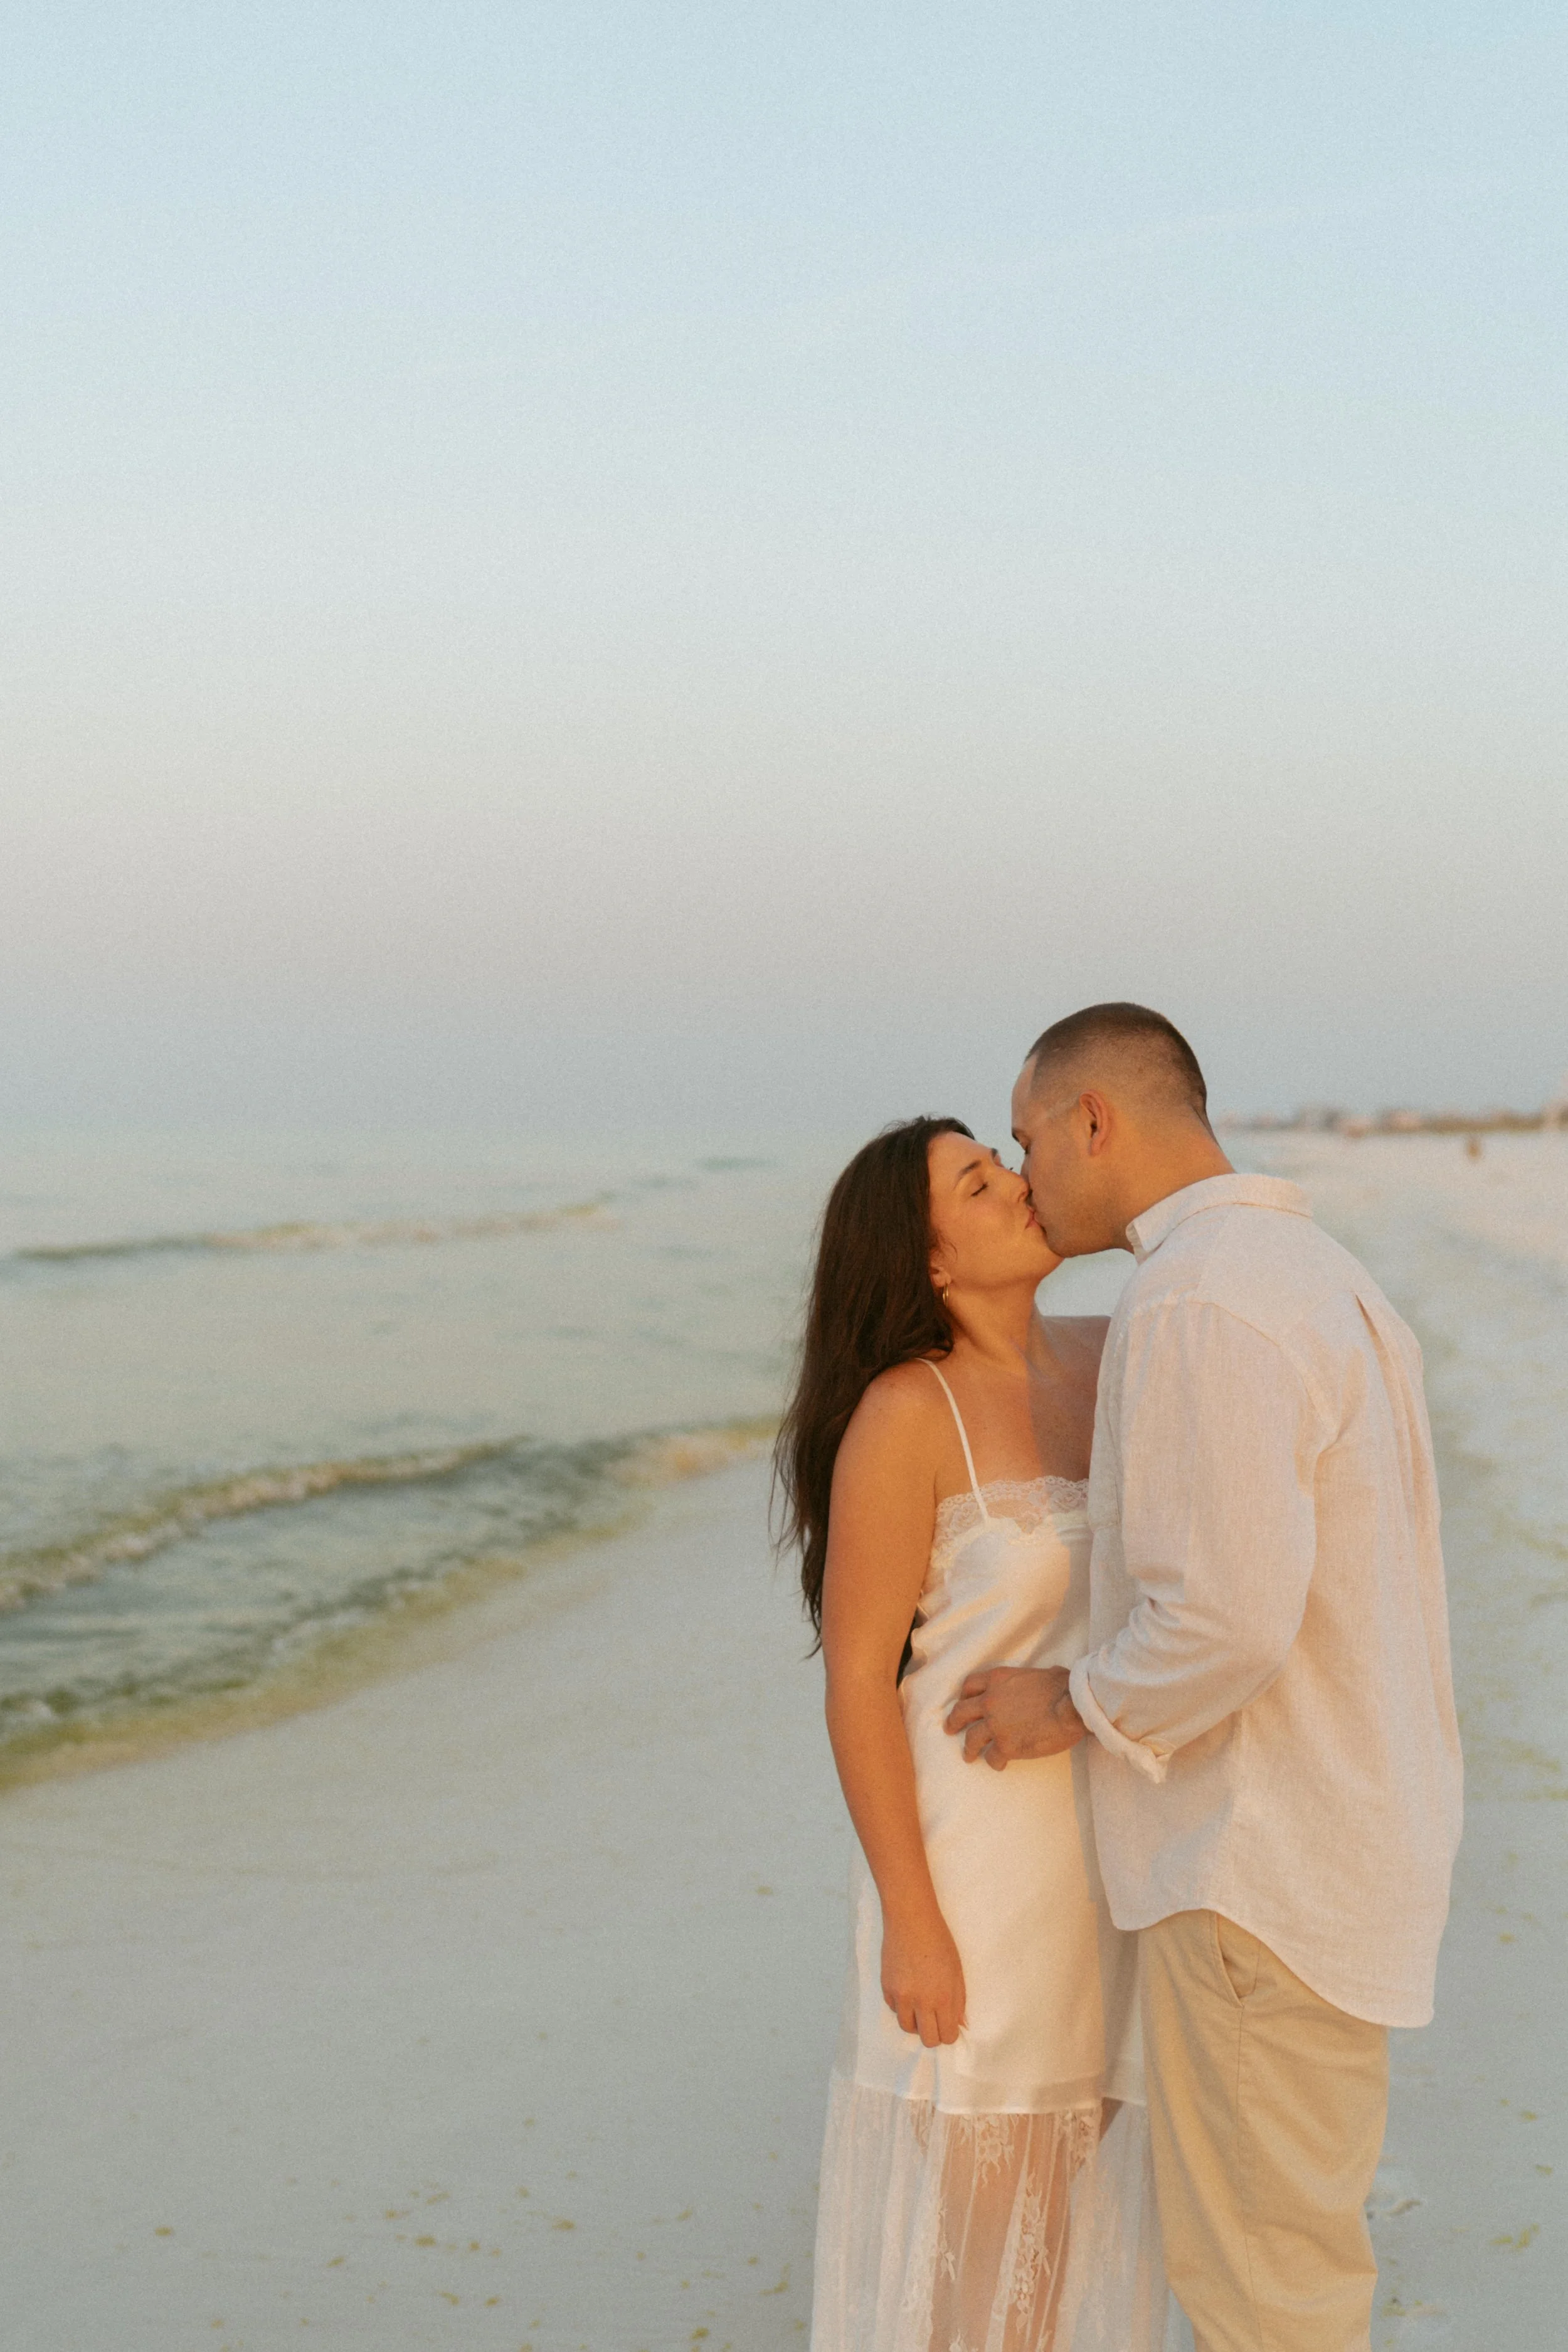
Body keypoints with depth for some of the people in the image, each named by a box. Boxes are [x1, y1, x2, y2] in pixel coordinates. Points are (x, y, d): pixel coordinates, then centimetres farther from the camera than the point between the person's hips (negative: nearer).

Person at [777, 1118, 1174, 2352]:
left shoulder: (1106, 1360, 3)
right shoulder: (902, 1415, -17)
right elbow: (856, 1679, -16)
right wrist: (910, 1924, -17)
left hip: (1109, 1849, 7)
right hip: (973, 1849, -7)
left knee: (1080, 2189, 16)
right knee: (962, 2198, 4)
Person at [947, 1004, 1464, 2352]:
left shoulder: (1199, 1304, -21)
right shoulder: (1321, 1277, 11)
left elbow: (1229, 1621, -26)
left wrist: (1075, 1705, -10)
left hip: (1261, 1872, -10)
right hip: (1348, 1826, 10)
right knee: (1285, 2234, 20)